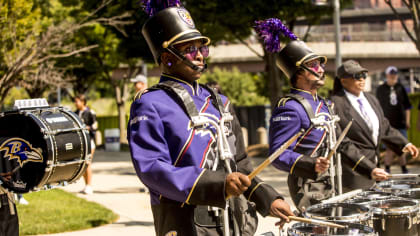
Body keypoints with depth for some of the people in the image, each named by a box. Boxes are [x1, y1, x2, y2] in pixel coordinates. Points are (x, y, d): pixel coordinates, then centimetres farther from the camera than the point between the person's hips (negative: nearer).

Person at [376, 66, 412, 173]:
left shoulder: (401, 88, 8)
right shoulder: (381, 89, 3)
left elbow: (407, 106, 13)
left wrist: (407, 120, 7)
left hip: (400, 123, 2)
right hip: (388, 124, -2)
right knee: (389, 147, -4)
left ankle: (404, 168, 13)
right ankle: (387, 169, 3)